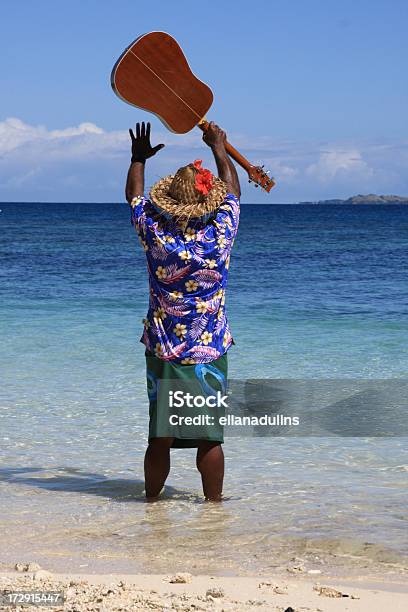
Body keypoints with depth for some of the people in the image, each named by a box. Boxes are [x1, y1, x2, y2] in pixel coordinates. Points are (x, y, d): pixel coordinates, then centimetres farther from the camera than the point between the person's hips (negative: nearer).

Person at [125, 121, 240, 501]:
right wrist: (219, 147, 25)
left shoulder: (156, 235, -8)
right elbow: (233, 191, 11)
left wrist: (138, 158, 30)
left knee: (160, 437, 6)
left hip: (162, 352, 1)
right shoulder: (219, 235, -9)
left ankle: (152, 503, 14)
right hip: (209, 352, -1)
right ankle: (213, 502, 8)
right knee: (210, 437, 4)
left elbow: (134, 196, 13)